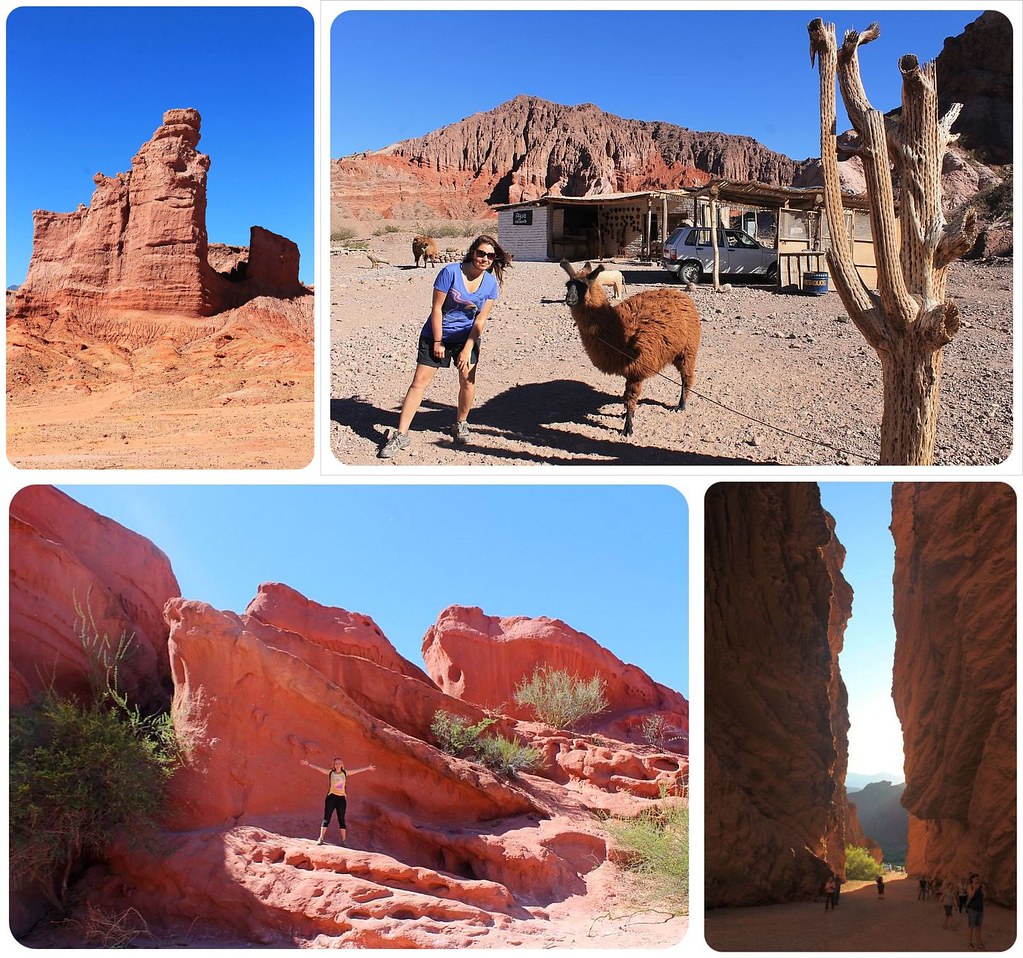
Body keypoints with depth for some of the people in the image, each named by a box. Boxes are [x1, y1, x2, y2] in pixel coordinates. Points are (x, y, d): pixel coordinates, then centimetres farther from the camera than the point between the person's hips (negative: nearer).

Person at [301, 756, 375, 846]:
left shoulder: (345, 773, 10)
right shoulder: (330, 773, 5)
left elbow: (357, 770, 14)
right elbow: (318, 768, -1)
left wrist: (368, 768, 18)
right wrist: (308, 764, -7)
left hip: (341, 798, 2)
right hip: (331, 797, -2)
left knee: (341, 820, 4)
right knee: (326, 819, -5)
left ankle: (343, 841, 6)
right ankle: (321, 838, -6)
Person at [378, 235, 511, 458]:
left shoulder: (491, 283, -7)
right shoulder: (451, 272, -19)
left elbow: (481, 320, -5)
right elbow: (436, 308, -14)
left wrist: (467, 350, -9)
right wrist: (437, 342, -12)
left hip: (467, 337, 3)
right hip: (436, 334, -3)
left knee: (467, 380, -3)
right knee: (420, 381, -6)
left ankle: (461, 424, 24)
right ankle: (401, 435, -4)